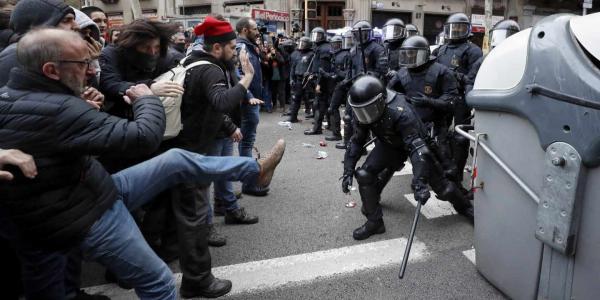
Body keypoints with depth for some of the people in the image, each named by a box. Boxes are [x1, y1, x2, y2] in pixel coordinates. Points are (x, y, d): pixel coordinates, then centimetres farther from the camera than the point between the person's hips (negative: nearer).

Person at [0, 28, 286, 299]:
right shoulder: (55, 110, -32)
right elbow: (144, 137, -30)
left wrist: (88, 108, 2)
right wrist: (147, 99, -12)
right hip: (89, 218, -9)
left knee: (177, 160, 6)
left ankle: (256, 169, 18)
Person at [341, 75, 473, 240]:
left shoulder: (401, 112, -41)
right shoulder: (362, 113, -22)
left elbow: (417, 148, -43)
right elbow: (356, 141, -9)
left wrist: (419, 183, -48)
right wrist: (348, 171, -15)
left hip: (415, 143, -4)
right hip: (389, 145, 5)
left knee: (441, 186, -1)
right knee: (363, 174, -16)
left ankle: (465, 207, 33)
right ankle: (374, 221, 2)